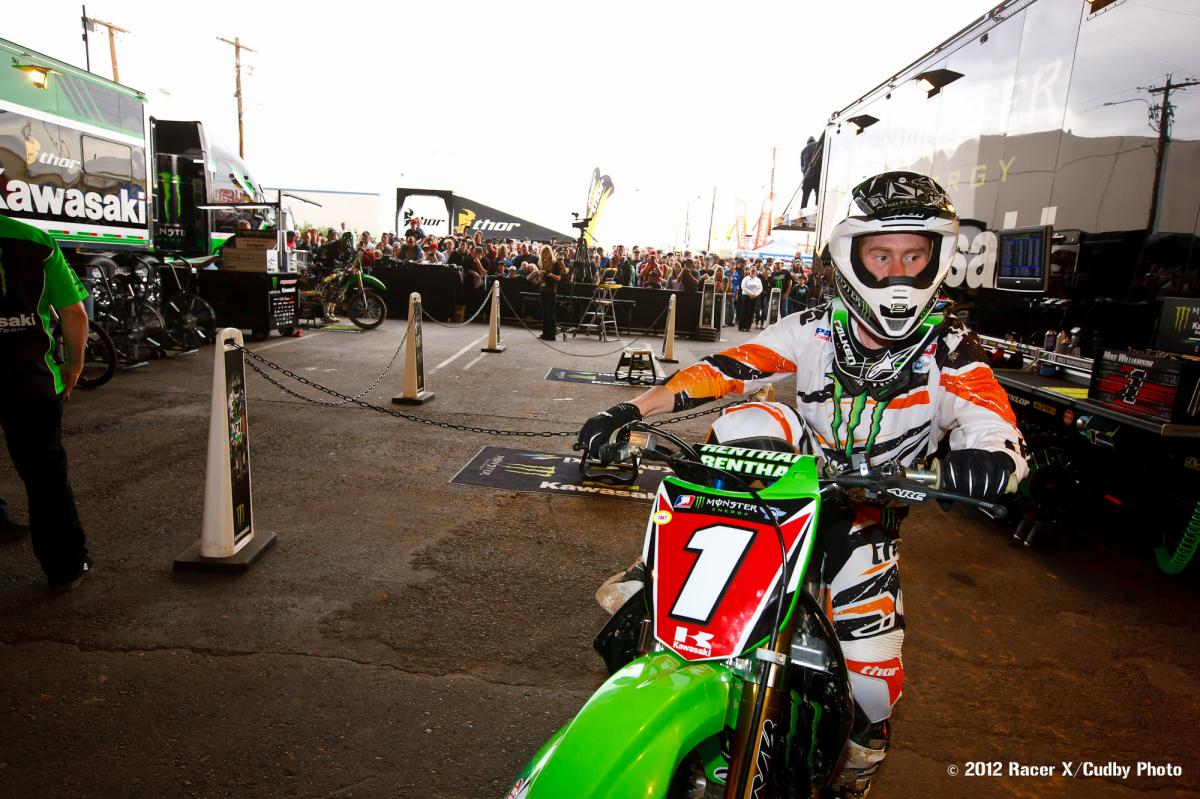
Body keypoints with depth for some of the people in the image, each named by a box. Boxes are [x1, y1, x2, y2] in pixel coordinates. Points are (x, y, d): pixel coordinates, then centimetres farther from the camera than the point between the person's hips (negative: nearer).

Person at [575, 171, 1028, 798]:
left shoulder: (947, 350, -14)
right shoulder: (816, 329, -11)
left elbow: (992, 421, -28)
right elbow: (727, 367, -19)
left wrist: (988, 453, -53)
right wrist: (633, 409, -31)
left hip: (865, 513, -1)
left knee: (874, 677, -9)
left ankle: (864, 744, 30)